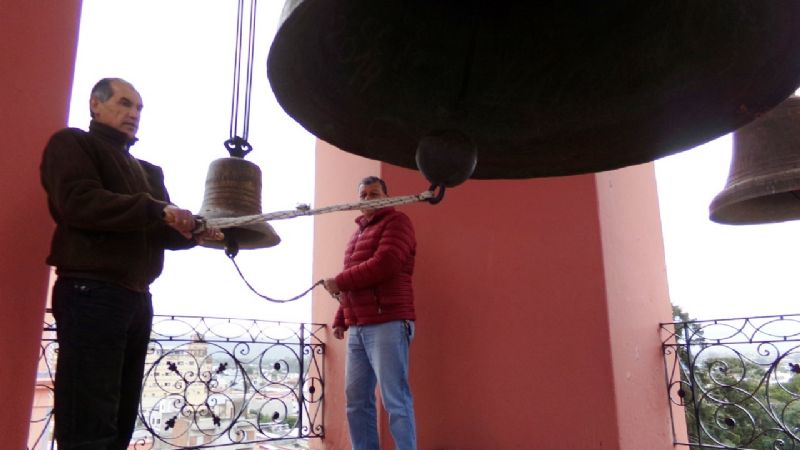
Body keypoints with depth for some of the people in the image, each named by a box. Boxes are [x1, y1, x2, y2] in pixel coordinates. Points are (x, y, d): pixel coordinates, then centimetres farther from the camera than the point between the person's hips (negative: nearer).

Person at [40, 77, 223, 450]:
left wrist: (192, 232, -5)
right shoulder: (71, 143, 4)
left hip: (136, 297, 8)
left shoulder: (147, 171, 24)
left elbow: (160, 234, 16)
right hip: (90, 293, -7)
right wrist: (156, 210, -20)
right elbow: (78, 201, -15)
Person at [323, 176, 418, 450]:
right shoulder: (358, 233, 24)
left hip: (388, 324, -8)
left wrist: (339, 282, -7)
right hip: (358, 329, 8)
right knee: (357, 400, 8)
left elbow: (384, 265, -16)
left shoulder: (396, 222, 0)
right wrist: (340, 320, 16)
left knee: (395, 400, -7)